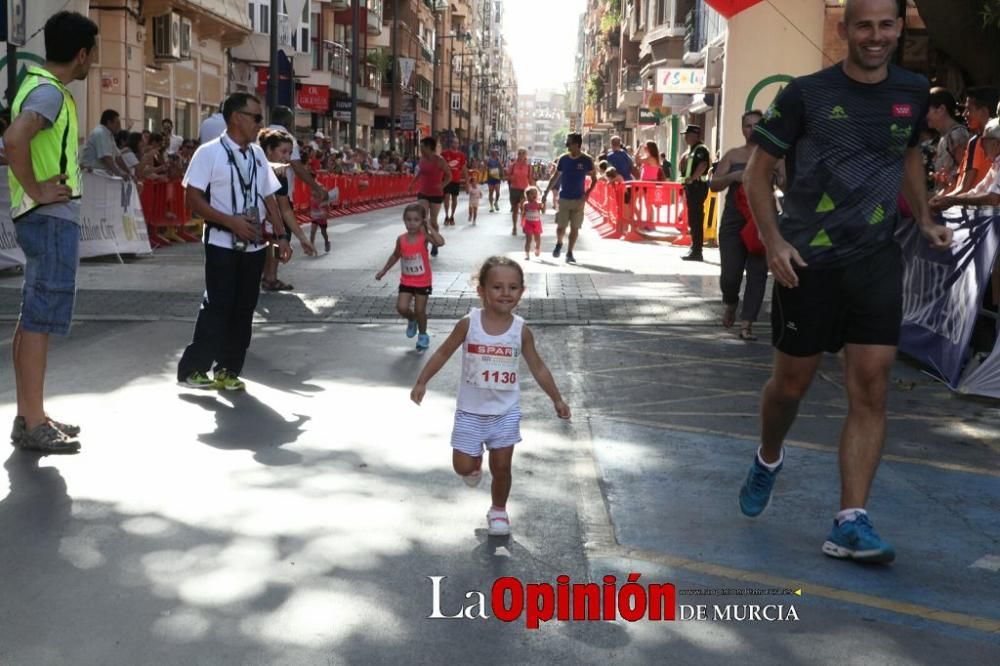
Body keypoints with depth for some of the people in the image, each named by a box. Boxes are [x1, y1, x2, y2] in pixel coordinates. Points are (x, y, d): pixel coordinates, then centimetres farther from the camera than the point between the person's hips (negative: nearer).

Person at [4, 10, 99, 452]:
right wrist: (36, 190, -21)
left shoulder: (41, 86, 17)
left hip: (46, 219, 10)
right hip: (52, 218, -10)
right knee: (40, 320, -7)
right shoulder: (49, 91, -14)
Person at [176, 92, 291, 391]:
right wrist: (231, 222, -20)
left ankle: (228, 370, 17)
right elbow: (193, 199, -13)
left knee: (244, 308, 7)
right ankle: (192, 368, 7)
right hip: (222, 243, -6)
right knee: (217, 306, -5)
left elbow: (269, 197, 15)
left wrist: (281, 236, 6)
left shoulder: (257, 154, 11)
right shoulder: (209, 153, -9)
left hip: (254, 244, 6)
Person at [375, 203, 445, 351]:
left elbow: (440, 242, -36)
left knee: (420, 310, 4)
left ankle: (423, 336, 28)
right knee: (401, 308, -7)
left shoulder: (424, 237, -17)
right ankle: (412, 320, 28)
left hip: (423, 282, -3)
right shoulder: (401, 239, -7)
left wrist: (429, 227, -29)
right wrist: (384, 270, 14)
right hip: (406, 281, 3)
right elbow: (395, 256, 11)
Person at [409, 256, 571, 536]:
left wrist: (557, 399, 4)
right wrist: (422, 381, -2)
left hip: (506, 412, 1)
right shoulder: (468, 323, -13)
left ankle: (499, 510, 32)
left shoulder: (521, 330, -9)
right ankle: (475, 461, 39)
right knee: (462, 467, 2)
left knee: (501, 467, 6)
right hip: (470, 411, -1)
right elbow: (443, 353, 0)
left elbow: (538, 367, 3)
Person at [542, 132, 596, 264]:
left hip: (578, 199, -1)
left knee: (575, 227, 2)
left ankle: (569, 253, 13)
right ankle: (559, 244, 27)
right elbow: (556, 177, 11)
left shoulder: (587, 160, -6)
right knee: (561, 226, -2)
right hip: (563, 198, 1)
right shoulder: (563, 158, 1)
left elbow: (594, 180, 0)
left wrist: (586, 195, -13)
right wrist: (546, 193, 7)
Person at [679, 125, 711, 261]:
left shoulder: (700, 149, -11)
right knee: (693, 219, 14)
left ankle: (696, 251, -10)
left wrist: (692, 178, -28)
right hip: (691, 186, 10)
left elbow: (702, 166, -26)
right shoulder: (691, 150, 19)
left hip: (697, 186, -10)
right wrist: (684, 158, 6)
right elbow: (682, 167, 23)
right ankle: (694, 248, 22)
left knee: (696, 219, -10)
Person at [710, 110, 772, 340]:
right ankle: (730, 303, 31)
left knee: (757, 273, -3)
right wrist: (733, 177, -12)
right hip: (733, 221, 0)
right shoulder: (733, 155, 9)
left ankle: (746, 324, 1)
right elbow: (713, 184, 6)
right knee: (730, 273, -2)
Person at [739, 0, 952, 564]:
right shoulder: (806, 94, -6)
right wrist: (774, 242, -13)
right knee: (793, 382, 8)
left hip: (877, 260, 3)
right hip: (809, 261, -3)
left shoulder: (914, 92, 6)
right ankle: (769, 460, 40)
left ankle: (851, 523, -3)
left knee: (871, 389, -6)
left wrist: (925, 220, 12)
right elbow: (759, 171, -1)